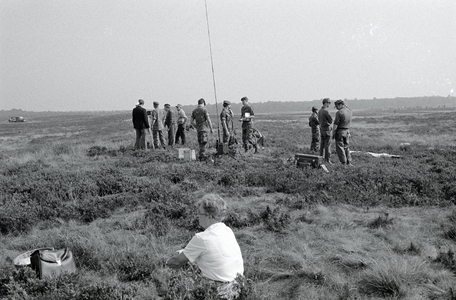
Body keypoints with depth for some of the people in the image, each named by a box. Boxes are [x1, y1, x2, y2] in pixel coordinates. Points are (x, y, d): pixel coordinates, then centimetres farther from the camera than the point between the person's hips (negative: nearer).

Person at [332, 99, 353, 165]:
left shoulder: (339, 112, -17)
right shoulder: (349, 111, 5)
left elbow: (336, 124, -15)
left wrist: (333, 133, -7)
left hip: (340, 131, -7)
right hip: (347, 131, 7)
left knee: (340, 148, 0)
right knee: (346, 147, 16)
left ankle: (344, 163, 0)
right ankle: (349, 162, 16)